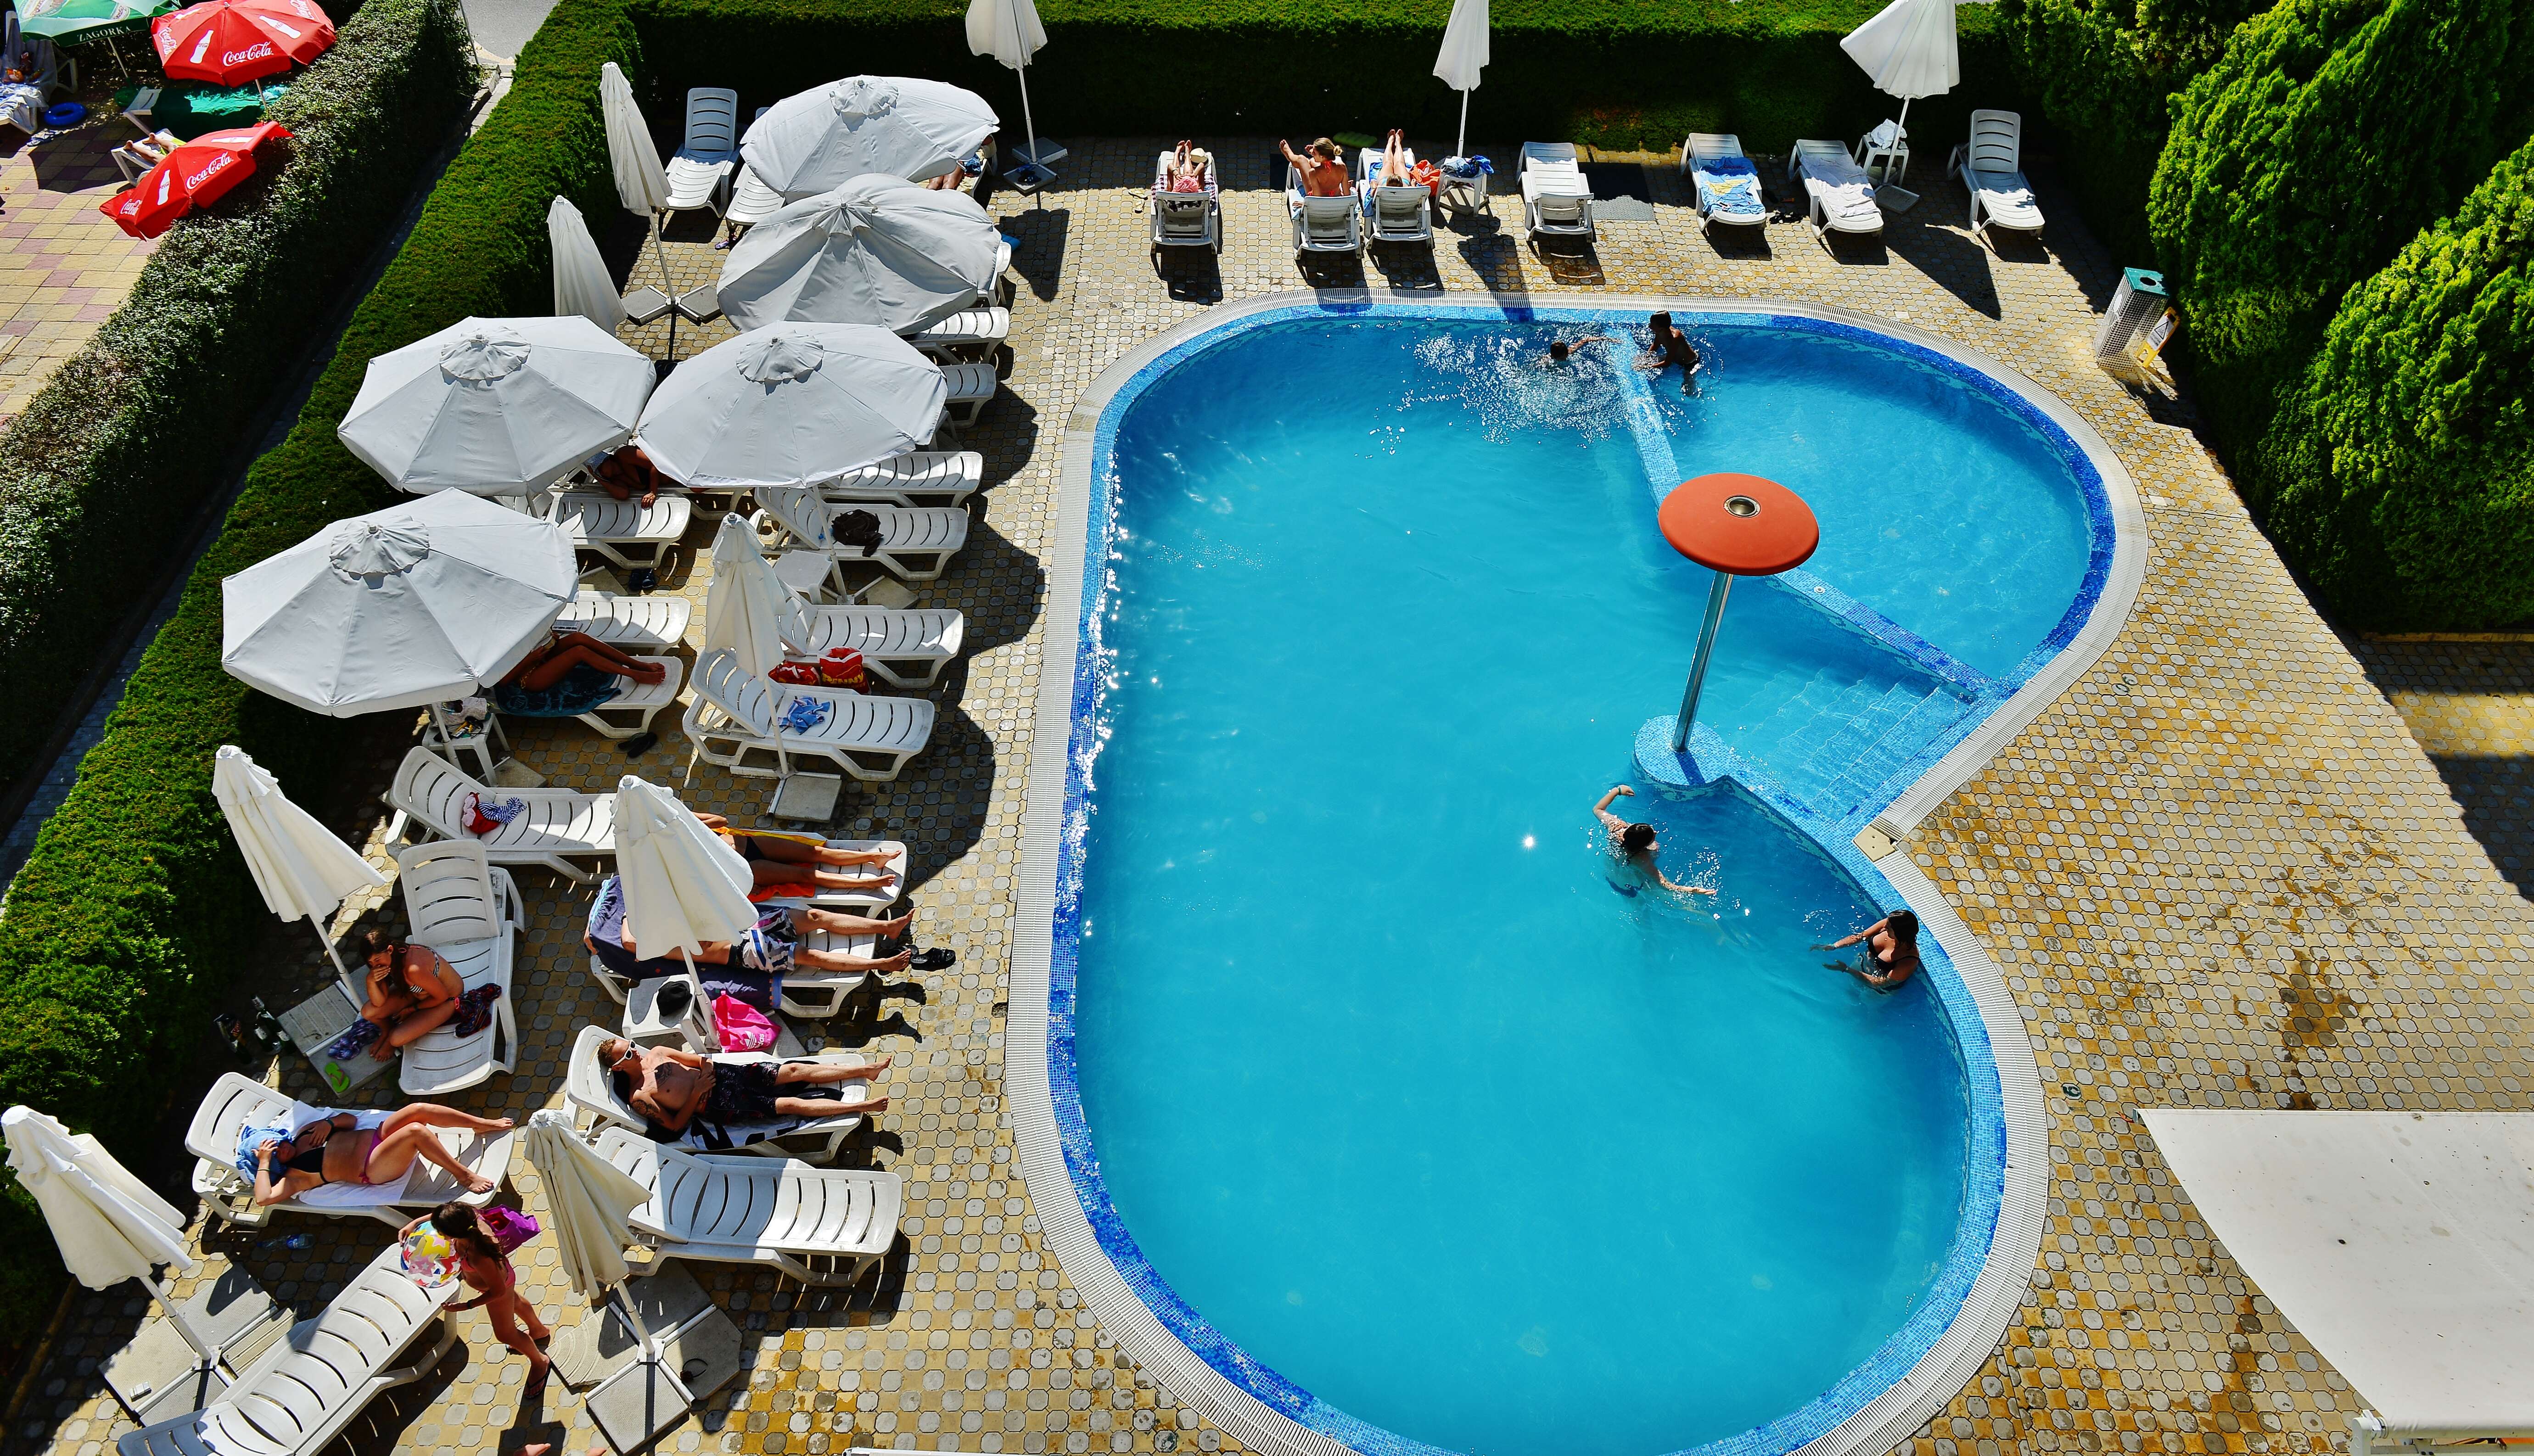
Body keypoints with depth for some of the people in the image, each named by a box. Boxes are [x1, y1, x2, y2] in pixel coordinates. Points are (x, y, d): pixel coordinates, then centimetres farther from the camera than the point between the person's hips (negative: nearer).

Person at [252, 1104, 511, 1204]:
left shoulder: (304, 1134, 19)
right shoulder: (293, 1178, 1)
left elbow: (351, 1119, 21)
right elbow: (263, 1199, -14)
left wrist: (329, 1122, 0)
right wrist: (264, 1162, -9)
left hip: (377, 1134, 7)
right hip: (372, 1168, -7)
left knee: (419, 1109, -21)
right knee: (416, 1130, -33)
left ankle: (484, 1124, -12)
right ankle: (463, 1174, -25)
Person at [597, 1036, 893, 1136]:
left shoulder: (656, 1053, 9)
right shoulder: (639, 1098, -9)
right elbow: (675, 1125, -9)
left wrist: (706, 1064, -5)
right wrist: (696, 1094, -17)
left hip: (723, 1073, 6)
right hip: (718, 1104, -6)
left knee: (796, 1070, -6)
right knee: (792, 1104, -15)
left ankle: (865, 1070, -5)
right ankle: (862, 1105, -15)